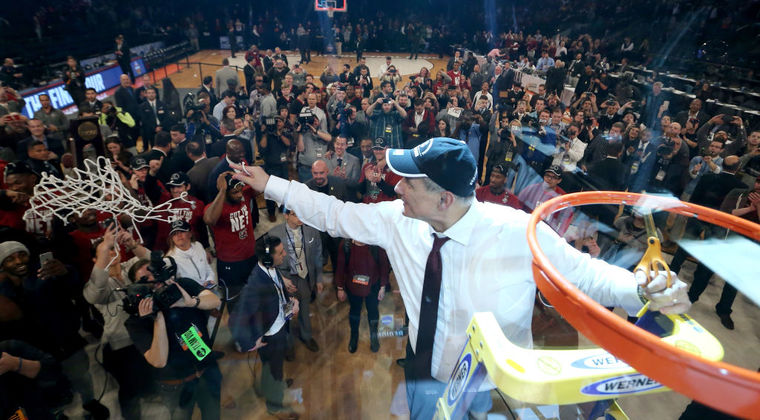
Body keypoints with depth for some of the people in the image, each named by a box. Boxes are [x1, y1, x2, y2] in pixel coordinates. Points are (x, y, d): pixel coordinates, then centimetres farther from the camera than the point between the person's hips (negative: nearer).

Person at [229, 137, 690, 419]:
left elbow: (584, 272, -14)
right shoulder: (399, 221, -15)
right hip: (427, 379, 3)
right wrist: (269, 184, 0)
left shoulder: (520, 233, -26)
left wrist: (642, 290, -34)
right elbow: (336, 214, -5)